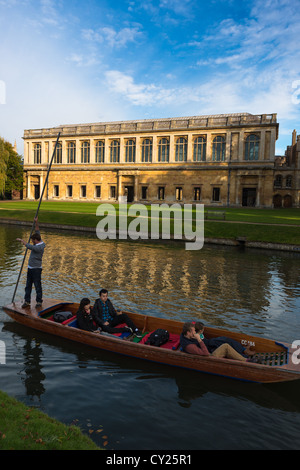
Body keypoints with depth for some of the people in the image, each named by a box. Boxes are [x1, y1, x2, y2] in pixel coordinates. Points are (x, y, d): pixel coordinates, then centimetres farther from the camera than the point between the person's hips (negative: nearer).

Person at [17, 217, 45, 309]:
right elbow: (37, 232, 14)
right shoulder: (39, 243, 6)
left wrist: (21, 240, -12)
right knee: (28, 285, 11)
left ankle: (39, 302, 11)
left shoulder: (39, 247, -21)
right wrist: (36, 223, 7)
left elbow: (29, 246, -28)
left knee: (37, 286, 0)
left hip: (36, 269, -10)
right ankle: (27, 301, 19)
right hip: (30, 268, 10)